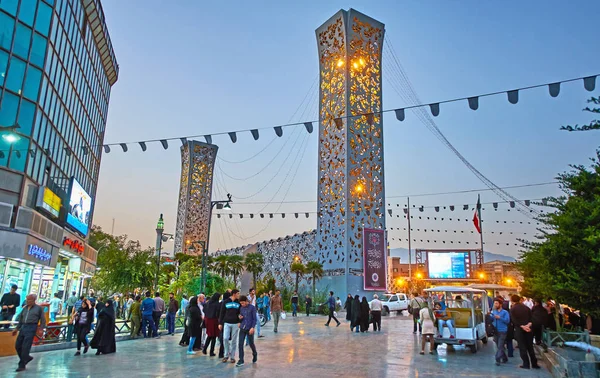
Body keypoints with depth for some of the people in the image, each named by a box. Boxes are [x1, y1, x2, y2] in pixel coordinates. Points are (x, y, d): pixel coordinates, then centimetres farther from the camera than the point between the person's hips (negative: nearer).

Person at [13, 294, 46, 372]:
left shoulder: (38, 308, 3)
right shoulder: (25, 308, 17)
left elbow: (42, 319, 1)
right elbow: (20, 319, 25)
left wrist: (41, 329, -10)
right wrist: (16, 329, 20)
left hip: (31, 328, -6)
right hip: (23, 327, 7)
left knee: (25, 347, -8)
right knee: (17, 346, 7)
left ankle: (22, 365, 1)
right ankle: (27, 357, 30)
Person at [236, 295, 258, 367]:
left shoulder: (252, 308, -6)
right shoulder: (241, 308, 9)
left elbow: (255, 319, -7)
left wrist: (252, 327, -17)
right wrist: (240, 318, -3)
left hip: (249, 329, -4)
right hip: (242, 329, 4)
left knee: (251, 343, 8)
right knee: (240, 344, -3)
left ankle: (255, 354, 36)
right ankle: (241, 361, 2)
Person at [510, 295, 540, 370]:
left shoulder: (513, 309, -4)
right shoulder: (526, 307, 8)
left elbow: (514, 320, -14)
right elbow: (531, 318, -1)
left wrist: (522, 326, -17)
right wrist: (528, 325, -13)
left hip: (519, 330, -4)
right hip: (528, 329, 4)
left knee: (522, 347, 2)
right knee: (530, 347, 12)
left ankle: (526, 364, 1)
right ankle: (534, 364, 14)